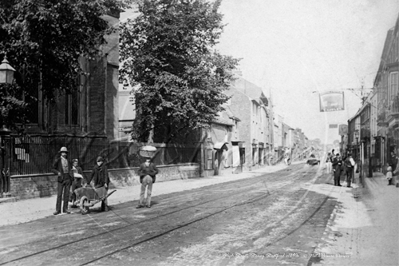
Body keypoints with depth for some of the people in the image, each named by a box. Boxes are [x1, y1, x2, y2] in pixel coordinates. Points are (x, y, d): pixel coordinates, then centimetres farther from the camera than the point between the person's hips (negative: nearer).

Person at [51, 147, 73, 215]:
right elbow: (53, 169, 4)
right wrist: (57, 172, -14)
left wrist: (71, 175, 4)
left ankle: (65, 209, 11)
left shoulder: (68, 161, 12)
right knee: (59, 194, -3)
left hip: (68, 178, 4)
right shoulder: (57, 160, 0)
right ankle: (58, 210, 3)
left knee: (66, 194, 5)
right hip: (61, 179, -4)